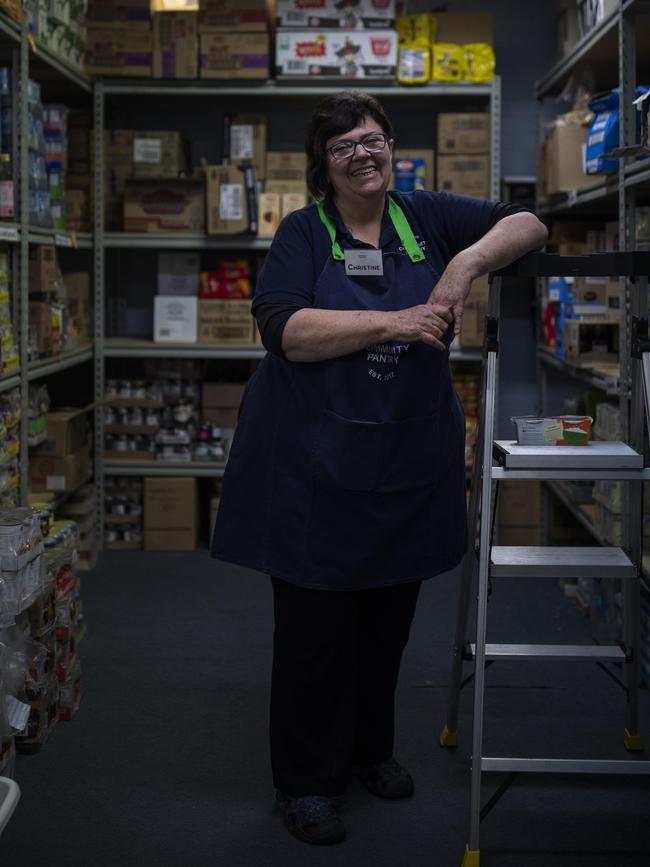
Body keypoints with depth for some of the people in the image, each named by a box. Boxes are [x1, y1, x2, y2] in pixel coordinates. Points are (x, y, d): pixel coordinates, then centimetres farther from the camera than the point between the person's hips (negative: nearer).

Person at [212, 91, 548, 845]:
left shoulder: (426, 218, 5)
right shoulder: (303, 232, -3)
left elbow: (528, 225, 1)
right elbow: (285, 330, -17)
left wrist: (466, 264, -18)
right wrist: (394, 322, -24)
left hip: (408, 461, 4)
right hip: (317, 463, -3)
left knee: (389, 620, 17)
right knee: (315, 628, 3)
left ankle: (370, 749, 38)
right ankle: (305, 781, 19)